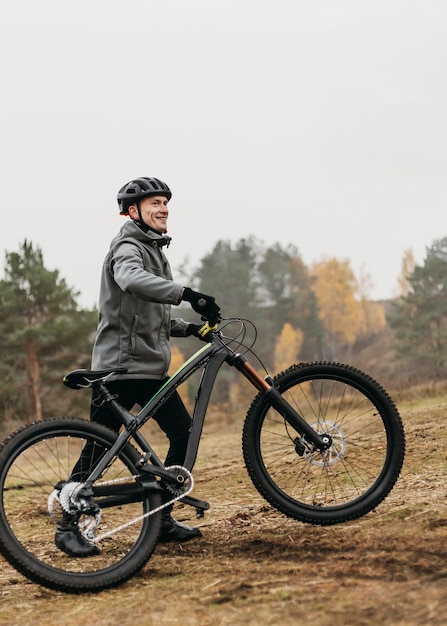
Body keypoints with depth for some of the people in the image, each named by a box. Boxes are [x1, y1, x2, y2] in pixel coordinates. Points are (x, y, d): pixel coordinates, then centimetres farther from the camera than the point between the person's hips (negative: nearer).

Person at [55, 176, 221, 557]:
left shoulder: (154, 251, 20)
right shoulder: (127, 248, -10)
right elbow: (133, 281, -36)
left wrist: (189, 328, 8)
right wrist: (187, 294, -43)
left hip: (151, 368, 9)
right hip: (119, 367, -9)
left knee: (185, 434, 2)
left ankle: (162, 519, 12)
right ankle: (68, 528, 8)